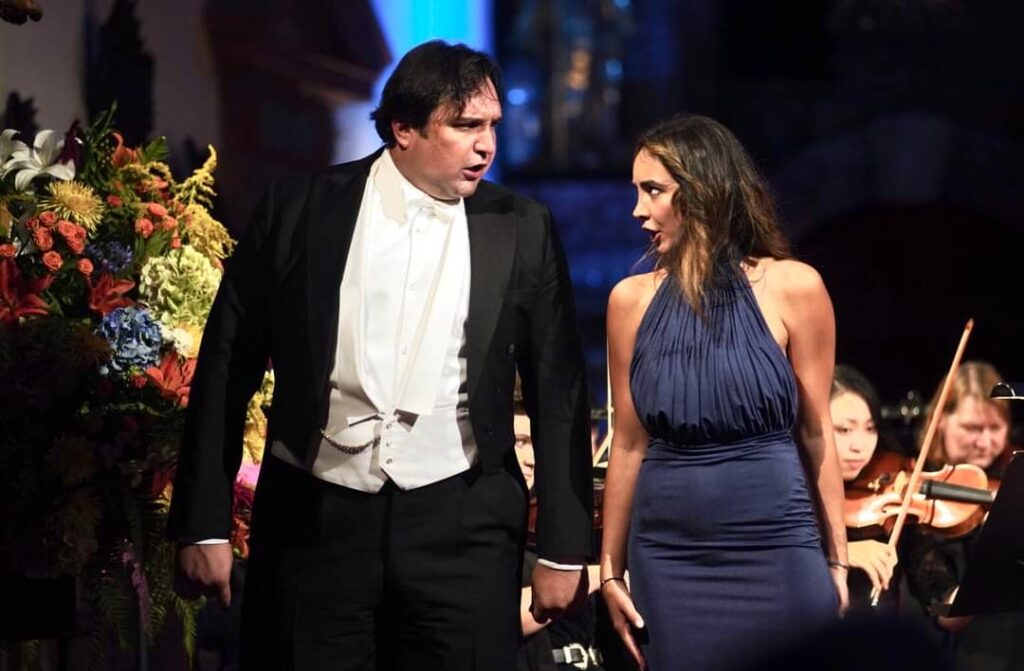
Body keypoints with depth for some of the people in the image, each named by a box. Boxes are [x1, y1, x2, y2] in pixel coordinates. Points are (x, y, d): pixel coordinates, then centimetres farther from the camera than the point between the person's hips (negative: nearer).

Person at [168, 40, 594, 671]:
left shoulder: (522, 229, 3)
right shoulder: (300, 209, 0)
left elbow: (558, 393, 6)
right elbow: (227, 370, 3)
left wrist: (565, 548, 4)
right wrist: (203, 525, -1)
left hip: (460, 524, 0)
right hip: (315, 517, 0)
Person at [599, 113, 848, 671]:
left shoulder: (792, 288, -3)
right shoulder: (632, 299, 3)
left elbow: (816, 435, 0)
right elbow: (629, 445, 7)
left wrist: (837, 562, 0)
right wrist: (610, 569, 6)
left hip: (776, 549, -2)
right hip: (668, 558, 2)